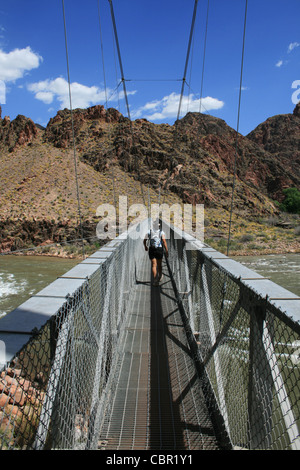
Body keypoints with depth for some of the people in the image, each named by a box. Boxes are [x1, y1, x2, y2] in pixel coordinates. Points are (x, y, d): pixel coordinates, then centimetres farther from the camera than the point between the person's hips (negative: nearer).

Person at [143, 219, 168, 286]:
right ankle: (160, 277, 37)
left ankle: (155, 279, -13)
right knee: (159, 264, 17)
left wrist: (145, 247, 27)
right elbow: (164, 241, -14)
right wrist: (166, 251, -12)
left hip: (151, 250, 1)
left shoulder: (149, 232, 3)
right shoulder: (161, 232, -4)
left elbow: (144, 241, 8)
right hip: (159, 249, 0)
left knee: (154, 265, 0)